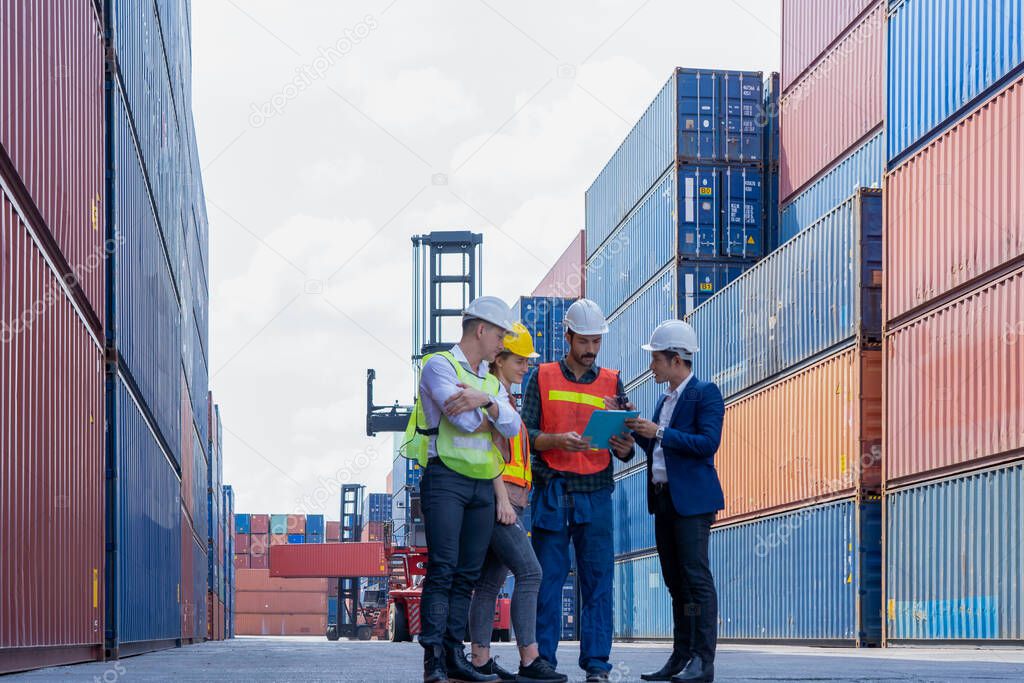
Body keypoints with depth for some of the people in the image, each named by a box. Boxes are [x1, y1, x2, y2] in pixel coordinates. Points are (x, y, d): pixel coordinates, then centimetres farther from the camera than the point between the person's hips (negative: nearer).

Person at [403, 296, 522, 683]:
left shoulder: (491, 381, 21)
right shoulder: (439, 365, -2)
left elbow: (512, 427, 3)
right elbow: (463, 419, -17)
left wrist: (486, 401, -16)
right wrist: (493, 421, 3)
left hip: (482, 485, 7)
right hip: (446, 479, -7)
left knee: (468, 574, 5)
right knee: (442, 570, -11)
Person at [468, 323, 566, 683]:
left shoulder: (505, 398, 23)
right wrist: (502, 499, -19)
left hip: (509, 500, 10)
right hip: (497, 495, -10)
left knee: (491, 581, 6)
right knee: (529, 572, -16)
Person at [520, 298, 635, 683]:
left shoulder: (611, 382, 12)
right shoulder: (543, 377, 8)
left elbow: (624, 446, 8)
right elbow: (526, 435, 1)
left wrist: (625, 447, -15)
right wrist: (559, 441, -17)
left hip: (595, 492, 1)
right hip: (551, 492, -1)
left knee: (597, 579, -2)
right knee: (548, 578, -1)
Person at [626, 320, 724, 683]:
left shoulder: (705, 393, -6)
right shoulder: (665, 400, 20)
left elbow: (708, 442, -17)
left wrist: (658, 432, -17)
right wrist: (636, 428, 8)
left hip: (691, 500, -9)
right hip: (664, 499, 9)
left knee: (696, 579, -10)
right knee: (676, 583, 10)